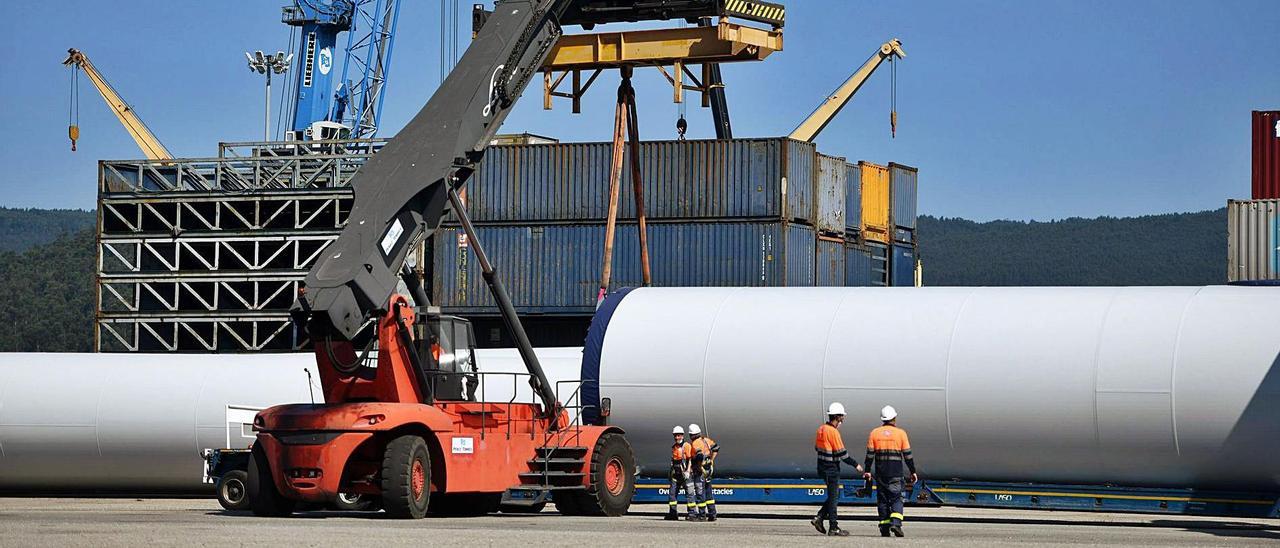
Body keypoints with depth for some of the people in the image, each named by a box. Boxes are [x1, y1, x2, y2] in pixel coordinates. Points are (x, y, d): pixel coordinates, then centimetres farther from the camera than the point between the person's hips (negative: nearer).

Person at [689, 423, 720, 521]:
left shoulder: (695, 444, -16)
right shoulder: (706, 440, 8)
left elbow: (700, 456, -29)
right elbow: (716, 448, 14)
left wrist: (700, 467, -16)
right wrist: (711, 460, 14)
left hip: (701, 469, -8)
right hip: (709, 468, 8)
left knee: (700, 492, 0)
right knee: (709, 492, 14)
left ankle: (702, 514, 3)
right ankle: (712, 513, 13)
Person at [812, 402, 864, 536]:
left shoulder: (822, 429, 9)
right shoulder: (833, 431, -19)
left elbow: (817, 447, 18)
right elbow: (841, 453, -17)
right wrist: (855, 465, -9)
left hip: (822, 467, 9)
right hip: (831, 469, -9)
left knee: (834, 496, 17)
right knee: (833, 497, -2)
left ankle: (819, 518, 11)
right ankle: (833, 528, 2)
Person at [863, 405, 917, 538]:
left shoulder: (874, 433, 4)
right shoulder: (900, 433, -1)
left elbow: (870, 454, 3)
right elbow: (907, 455, 0)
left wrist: (867, 471, 10)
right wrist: (913, 472, 6)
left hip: (880, 472, 2)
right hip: (896, 473, -2)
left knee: (882, 500, 9)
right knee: (896, 499, 3)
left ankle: (884, 528, 8)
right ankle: (896, 522, -18)